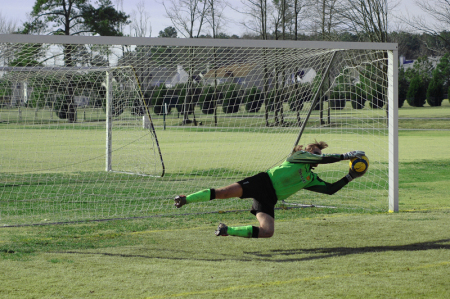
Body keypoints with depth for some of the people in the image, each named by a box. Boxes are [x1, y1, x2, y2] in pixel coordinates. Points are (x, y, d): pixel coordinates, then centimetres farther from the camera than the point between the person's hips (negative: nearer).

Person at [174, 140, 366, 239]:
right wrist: (346, 156, -4)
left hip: (269, 199, 6)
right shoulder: (299, 157, 6)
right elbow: (324, 159, -7)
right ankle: (186, 199, -12)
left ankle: (227, 230, -7)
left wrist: (350, 177, 17)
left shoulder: (311, 178, 24)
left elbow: (330, 189, 24)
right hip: (262, 182, -6)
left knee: (267, 232, -20)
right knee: (224, 192, -26)